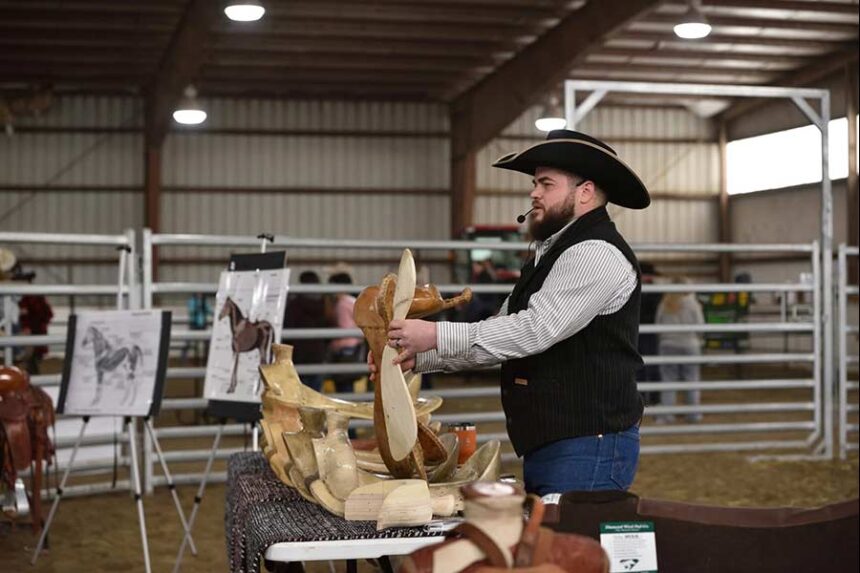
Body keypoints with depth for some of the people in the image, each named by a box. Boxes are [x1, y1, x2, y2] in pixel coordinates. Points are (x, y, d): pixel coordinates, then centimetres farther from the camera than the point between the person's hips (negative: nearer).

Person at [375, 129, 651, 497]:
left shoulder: (596, 254, -14)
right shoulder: (550, 253, 19)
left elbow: (535, 329, -23)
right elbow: (501, 332, 16)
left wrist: (436, 336, -20)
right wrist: (418, 357, 5)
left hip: (589, 449, -10)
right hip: (542, 448, 10)